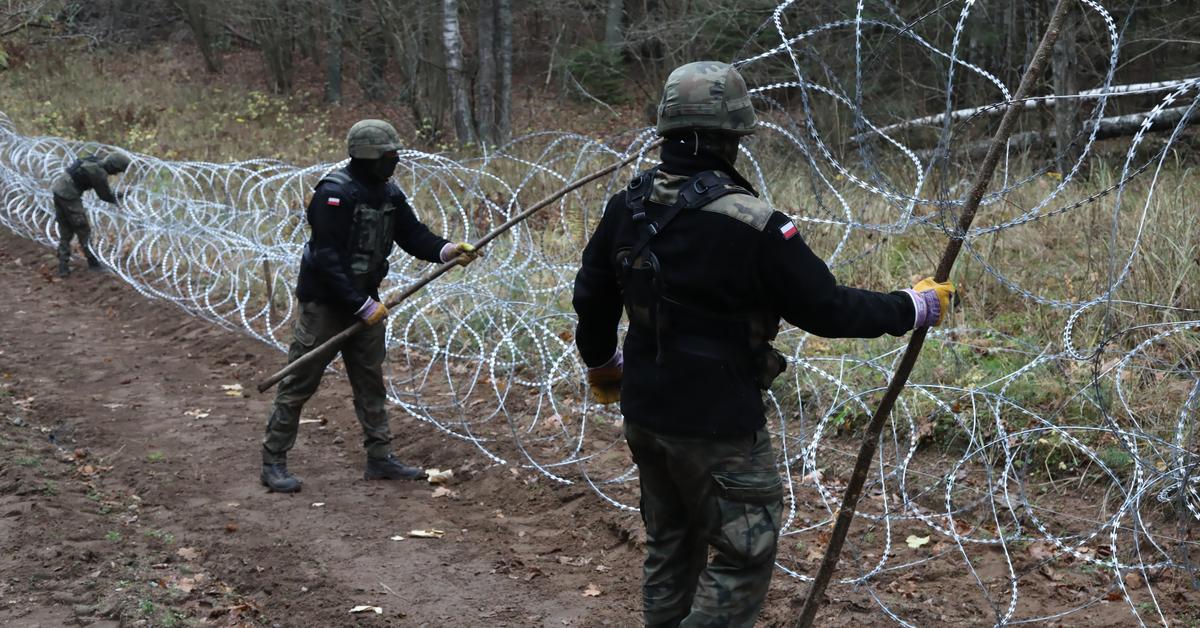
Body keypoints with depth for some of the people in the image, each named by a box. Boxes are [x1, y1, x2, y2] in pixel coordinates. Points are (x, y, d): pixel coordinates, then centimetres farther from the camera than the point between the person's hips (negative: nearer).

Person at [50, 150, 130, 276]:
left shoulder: (97, 161, 7)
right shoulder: (99, 173, -19)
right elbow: (105, 196, -7)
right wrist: (121, 195, 7)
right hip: (68, 195, -9)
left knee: (65, 233, 15)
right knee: (83, 230, 5)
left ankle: (63, 267, 16)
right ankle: (93, 263, 15)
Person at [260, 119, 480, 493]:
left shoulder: (389, 194, 4)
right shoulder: (334, 194, -22)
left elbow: (412, 234, 8)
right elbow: (327, 258, -25)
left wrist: (446, 251, -12)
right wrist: (362, 305, -25)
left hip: (364, 301, 8)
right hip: (325, 303, -8)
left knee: (371, 380, 12)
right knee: (300, 382, -2)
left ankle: (380, 458, 20)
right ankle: (273, 462, 7)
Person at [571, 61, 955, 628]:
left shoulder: (628, 205, -1)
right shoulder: (752, 225, -21)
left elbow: (591, 297, 9)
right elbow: (826, 309, -15)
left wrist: (601, 364, 28)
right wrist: (914, 307, 0)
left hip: (644, 412, 7)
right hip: (717, 426, -7)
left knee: (670, 547, 22)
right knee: (743, 561, 5)